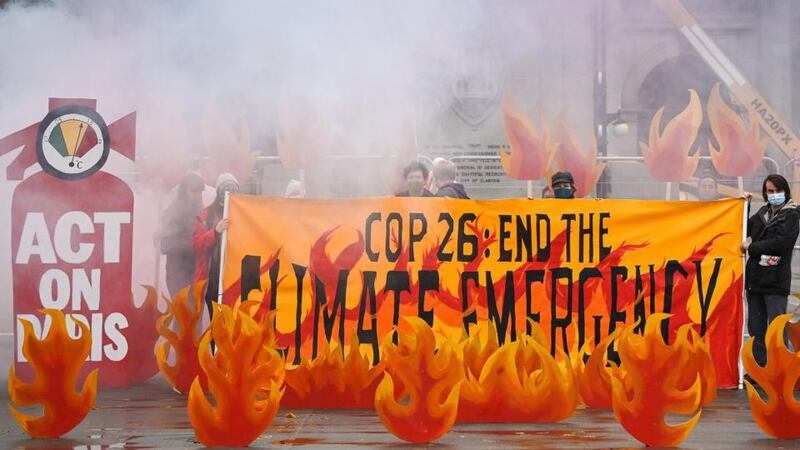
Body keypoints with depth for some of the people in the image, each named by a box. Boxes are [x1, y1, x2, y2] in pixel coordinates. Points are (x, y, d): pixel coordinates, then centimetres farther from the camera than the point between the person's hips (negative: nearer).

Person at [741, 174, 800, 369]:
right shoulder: (763, 212, 14)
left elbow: (780, 243, -16)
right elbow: (745, 230, 26)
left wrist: (751, 247, -10)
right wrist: (744, 207, 13)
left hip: (776, 281, -7)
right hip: (755, 278, 7)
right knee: (755, 326, 11)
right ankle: (759, 368, 19)